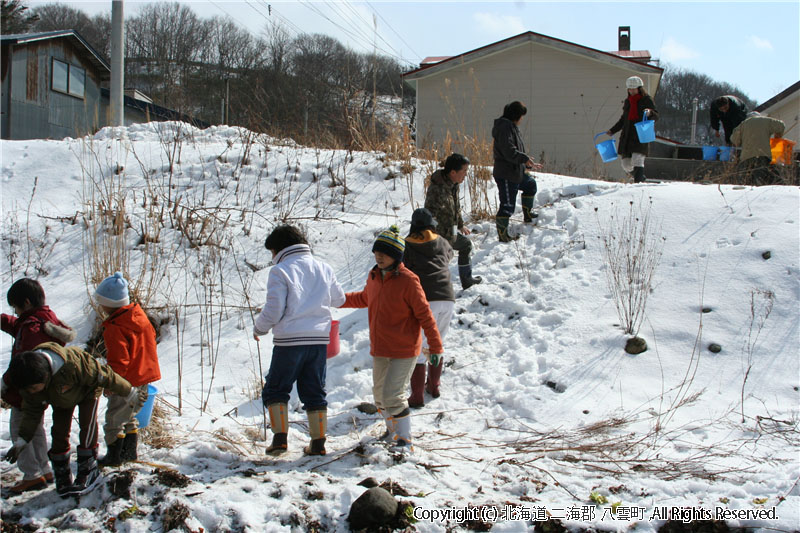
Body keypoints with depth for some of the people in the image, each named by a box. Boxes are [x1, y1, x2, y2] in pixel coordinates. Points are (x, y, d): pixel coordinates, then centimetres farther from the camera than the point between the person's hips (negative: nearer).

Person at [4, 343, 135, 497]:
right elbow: (31, 410, -10)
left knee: (87, 429, -18)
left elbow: (103, 375, -32)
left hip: (86, 391, -4)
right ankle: (62, 478, 7)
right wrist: (22, 440, -13)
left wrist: (128, 393, -20)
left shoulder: (72, 364, -48)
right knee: (59, 434, -5)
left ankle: (88, 472, -6)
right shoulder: (29, 381, -28)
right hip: (61, 400, 4)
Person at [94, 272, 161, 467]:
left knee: (115, 418, 6)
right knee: (129, 416, 23)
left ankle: (114, 456, 14)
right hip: (146, 376, 9)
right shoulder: (140, 315, 2)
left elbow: (118, 361, -24)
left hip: (127, 381, -9)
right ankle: (131, 451, 30)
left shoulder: (114, 328, -22)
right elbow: (151, 338, 15)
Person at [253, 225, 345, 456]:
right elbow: (339, 299, 20)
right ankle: (318, 443, 12)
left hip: (289, 341, -5)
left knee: (275, 390, 10)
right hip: (319, 339, 5)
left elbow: (273, 311, -11)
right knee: (314, 392, 13)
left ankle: (280, 437, 0)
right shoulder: (324, 268, 9)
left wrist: (259, 328, 8)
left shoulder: (280, 271, -7)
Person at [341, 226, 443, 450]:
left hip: (404, 351, -7)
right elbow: (364, 298, 25)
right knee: (380, 395, 17)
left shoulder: (408, 281, -17)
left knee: (392, 396, -13)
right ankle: (392, 430, 39)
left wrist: (435, 347, -14)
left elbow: (425, 315, -14)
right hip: (379, 350, 8)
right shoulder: (374, 277, 4)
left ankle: (404, 439, 2)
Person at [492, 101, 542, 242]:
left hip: (517, 172, 11)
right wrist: (525, 158, -20)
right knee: (507, 205, -10)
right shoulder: (505, 127, -18)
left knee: (530, 184, 31)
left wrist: (529, 164, 25)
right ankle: (502, 235, -6)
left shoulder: (512, 127, 16)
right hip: (506, 175, -11)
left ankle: (528, 215, 44)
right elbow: (509, 152, -27)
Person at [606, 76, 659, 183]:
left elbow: (656, 116, -2)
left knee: (637, 160, -18)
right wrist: (612, 131, 21)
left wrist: (650, 113, -25)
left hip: (640, 135, -5)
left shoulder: (647, 100, 2)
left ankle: (638, 181, -18)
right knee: (626, 164, 4)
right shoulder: (627, 102, 18)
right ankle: (640, 177, 28)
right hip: (627, 137, 6)